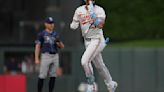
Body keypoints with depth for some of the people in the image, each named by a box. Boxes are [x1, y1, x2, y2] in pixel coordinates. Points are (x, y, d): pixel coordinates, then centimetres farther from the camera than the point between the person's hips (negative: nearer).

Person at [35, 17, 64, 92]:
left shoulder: (56, 34, 15)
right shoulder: (41, 34, 2)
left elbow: (62, 47, 16)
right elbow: (37, 47, -2)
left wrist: (59, 42, -7)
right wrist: (36, 59, -10)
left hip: (55, 56, 5)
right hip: (46, 55, -5)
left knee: (53, 76, 3)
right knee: (42, 76, -7)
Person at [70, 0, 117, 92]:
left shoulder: (99, 10, -11)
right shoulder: (79, 10, 4)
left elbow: (100, 25, -25)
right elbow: (74, 26, 9)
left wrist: (93, 15, -35)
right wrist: (73, 25, -12)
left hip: (97, 40, -6)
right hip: (87, 41, 6)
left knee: (85, 61, -20)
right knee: (99, 65, 15)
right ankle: (111, 84, 32)